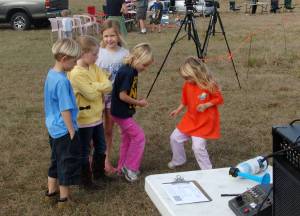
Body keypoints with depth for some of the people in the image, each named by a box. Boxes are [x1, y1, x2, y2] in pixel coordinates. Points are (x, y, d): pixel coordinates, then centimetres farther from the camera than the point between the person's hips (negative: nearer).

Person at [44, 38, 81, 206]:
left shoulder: (51, 74, 4)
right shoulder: (62, 81, -25)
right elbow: (65, 110, -23)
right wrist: (72, 131, -15)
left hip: (54, 128, 9)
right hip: (64, 129, -9)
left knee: (57, 160, 22)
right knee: (68, 162, 6)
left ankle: (52, 191, 35)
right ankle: (64, 197, 18)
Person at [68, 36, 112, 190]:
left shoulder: (94, 68, 4)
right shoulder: (76, 74, -22)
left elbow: (108, 86, -6)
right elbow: (92, 94, -24)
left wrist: (94, 86, -19)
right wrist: (101, 87, -7)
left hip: (97, 117, 8)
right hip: (84, 119, -8)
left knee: (101, 148, 20)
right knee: (84, 152, 7)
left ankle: (99, 174, 39)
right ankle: (85, 181, 20)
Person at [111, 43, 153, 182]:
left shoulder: (132, 71, 6)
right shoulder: (127, 72, -23)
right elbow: (122, 95, -23)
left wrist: (137, 102, 1)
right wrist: (138, 103, -12)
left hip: (124, 112, 10)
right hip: (121, 112, -10)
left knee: (127, 138, 18)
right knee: (139, 136, -5)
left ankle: (123, 168, 30)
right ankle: (130, 167, 6)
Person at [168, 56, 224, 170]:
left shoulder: (209, 85, -20)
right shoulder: (187, 85, -3)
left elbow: (219, 99, -12)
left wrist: (206, 105, -24)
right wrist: (178, 110, 10)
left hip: (204, 121, -7)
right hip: (190, 118, 7)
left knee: (198, 147, -15)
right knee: (175, 137, 11)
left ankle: (207, 171, 5)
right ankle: (178, 161, 35)